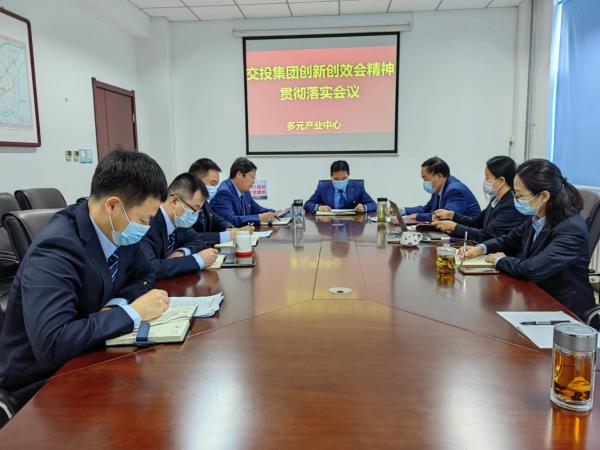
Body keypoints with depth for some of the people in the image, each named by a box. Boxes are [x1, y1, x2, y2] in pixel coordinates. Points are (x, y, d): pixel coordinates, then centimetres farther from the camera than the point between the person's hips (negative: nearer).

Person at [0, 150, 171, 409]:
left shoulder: (118, 231, -6)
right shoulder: (56, 249, -27)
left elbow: (146, 275, 10)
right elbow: (51, 344, -36)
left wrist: (116, 305, -10)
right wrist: (132, 312, -28)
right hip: (42, 382, -6)